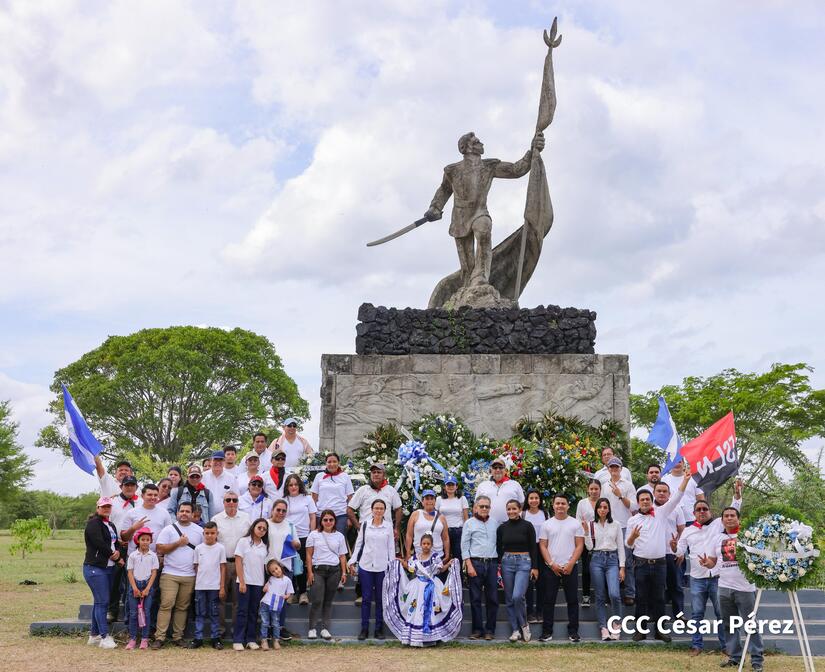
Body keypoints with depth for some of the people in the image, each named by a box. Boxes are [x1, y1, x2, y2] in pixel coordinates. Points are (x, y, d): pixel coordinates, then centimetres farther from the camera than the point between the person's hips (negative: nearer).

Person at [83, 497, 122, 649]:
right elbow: (99, 543, -18)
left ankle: (94, 635, 19)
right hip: (95, 568, -9)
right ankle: (104, 636, -10)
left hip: (108, 568, 9)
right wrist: (114, 556, -9)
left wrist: (117, 554, -5)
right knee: (102, 601, -11)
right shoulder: (93, 524, -8)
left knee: (99, 602, 12)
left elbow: (116, 543, 18)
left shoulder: (111, 525, 19)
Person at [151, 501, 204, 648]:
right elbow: (160, 549, -5)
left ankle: (178, 637, 12)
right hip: (170, 574, -2)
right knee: (166, 605, -9)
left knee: (182, 607, 6)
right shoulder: (169, 529, 3)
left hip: (190, 576, 2)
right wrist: (178, 543, -10)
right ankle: (159, 637, -7)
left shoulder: (199, 531, 10)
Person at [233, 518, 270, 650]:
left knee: (254, 612, 7)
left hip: (259, 583, 4)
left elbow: (265, 565, 10)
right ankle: (238, 640, 1)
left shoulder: (265, 546, 10)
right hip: (245, 582, -4)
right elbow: (238, 562, -5)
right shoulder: (244, 541, -1)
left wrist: (267, 583, 1)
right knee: (242, 611, -2)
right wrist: (242, 582, -10)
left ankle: (251, 639, 13)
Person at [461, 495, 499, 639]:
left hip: (492, 563, 3)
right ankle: (477, 629, 7)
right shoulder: (469, 523, 4)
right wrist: (469, 565, -8)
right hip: (475, 563, -3)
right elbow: (464, 546, 0)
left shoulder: (494, 523, 14)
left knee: (492, 598, 2)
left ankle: (490, 630, 10)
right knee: (475, 598, 0)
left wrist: (498, 562, 6)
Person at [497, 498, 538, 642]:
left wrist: (535, 567, -5)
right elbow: (498, 548, 12)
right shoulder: (502, 527, 6)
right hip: (507, 562, 4)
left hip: (524, 562, -4)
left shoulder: (527, 526, -2)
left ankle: (524, 625, 5)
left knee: (518, 596, -18)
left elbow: (533, 548, -1)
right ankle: (516, 630, 14)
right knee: (509, 599, 4)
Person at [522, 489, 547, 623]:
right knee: (529, 582, 0)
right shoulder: (522, 515, 2)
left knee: (541, 582, 3)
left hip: (542, 548, 1)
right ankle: (530, 612, 6)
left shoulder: (545, 514, 6)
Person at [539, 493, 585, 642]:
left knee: (572, 600, 3)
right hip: (551, 568, 1)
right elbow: (543, 546, 3)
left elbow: (579, 546, -1)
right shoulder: (547, 524, 6)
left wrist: (570, 564, -11)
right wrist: (552, 564, -8)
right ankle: (547, 631, 9)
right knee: (549, 601, 3)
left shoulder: (575, 524, 3)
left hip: (570, 567, -1)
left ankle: (573, 631, 11)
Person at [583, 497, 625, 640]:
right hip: (597, 560, 1)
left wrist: (622, 567, 0)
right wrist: (586, 531, -12)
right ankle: (604, 628, 9)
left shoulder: (616, 525, 6)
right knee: (600, 596, 3)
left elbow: (621, 546, 6)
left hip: (612, 560, -1)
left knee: (614, 594, -16)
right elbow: (589, 547, 0)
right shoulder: (590, 525, 4)